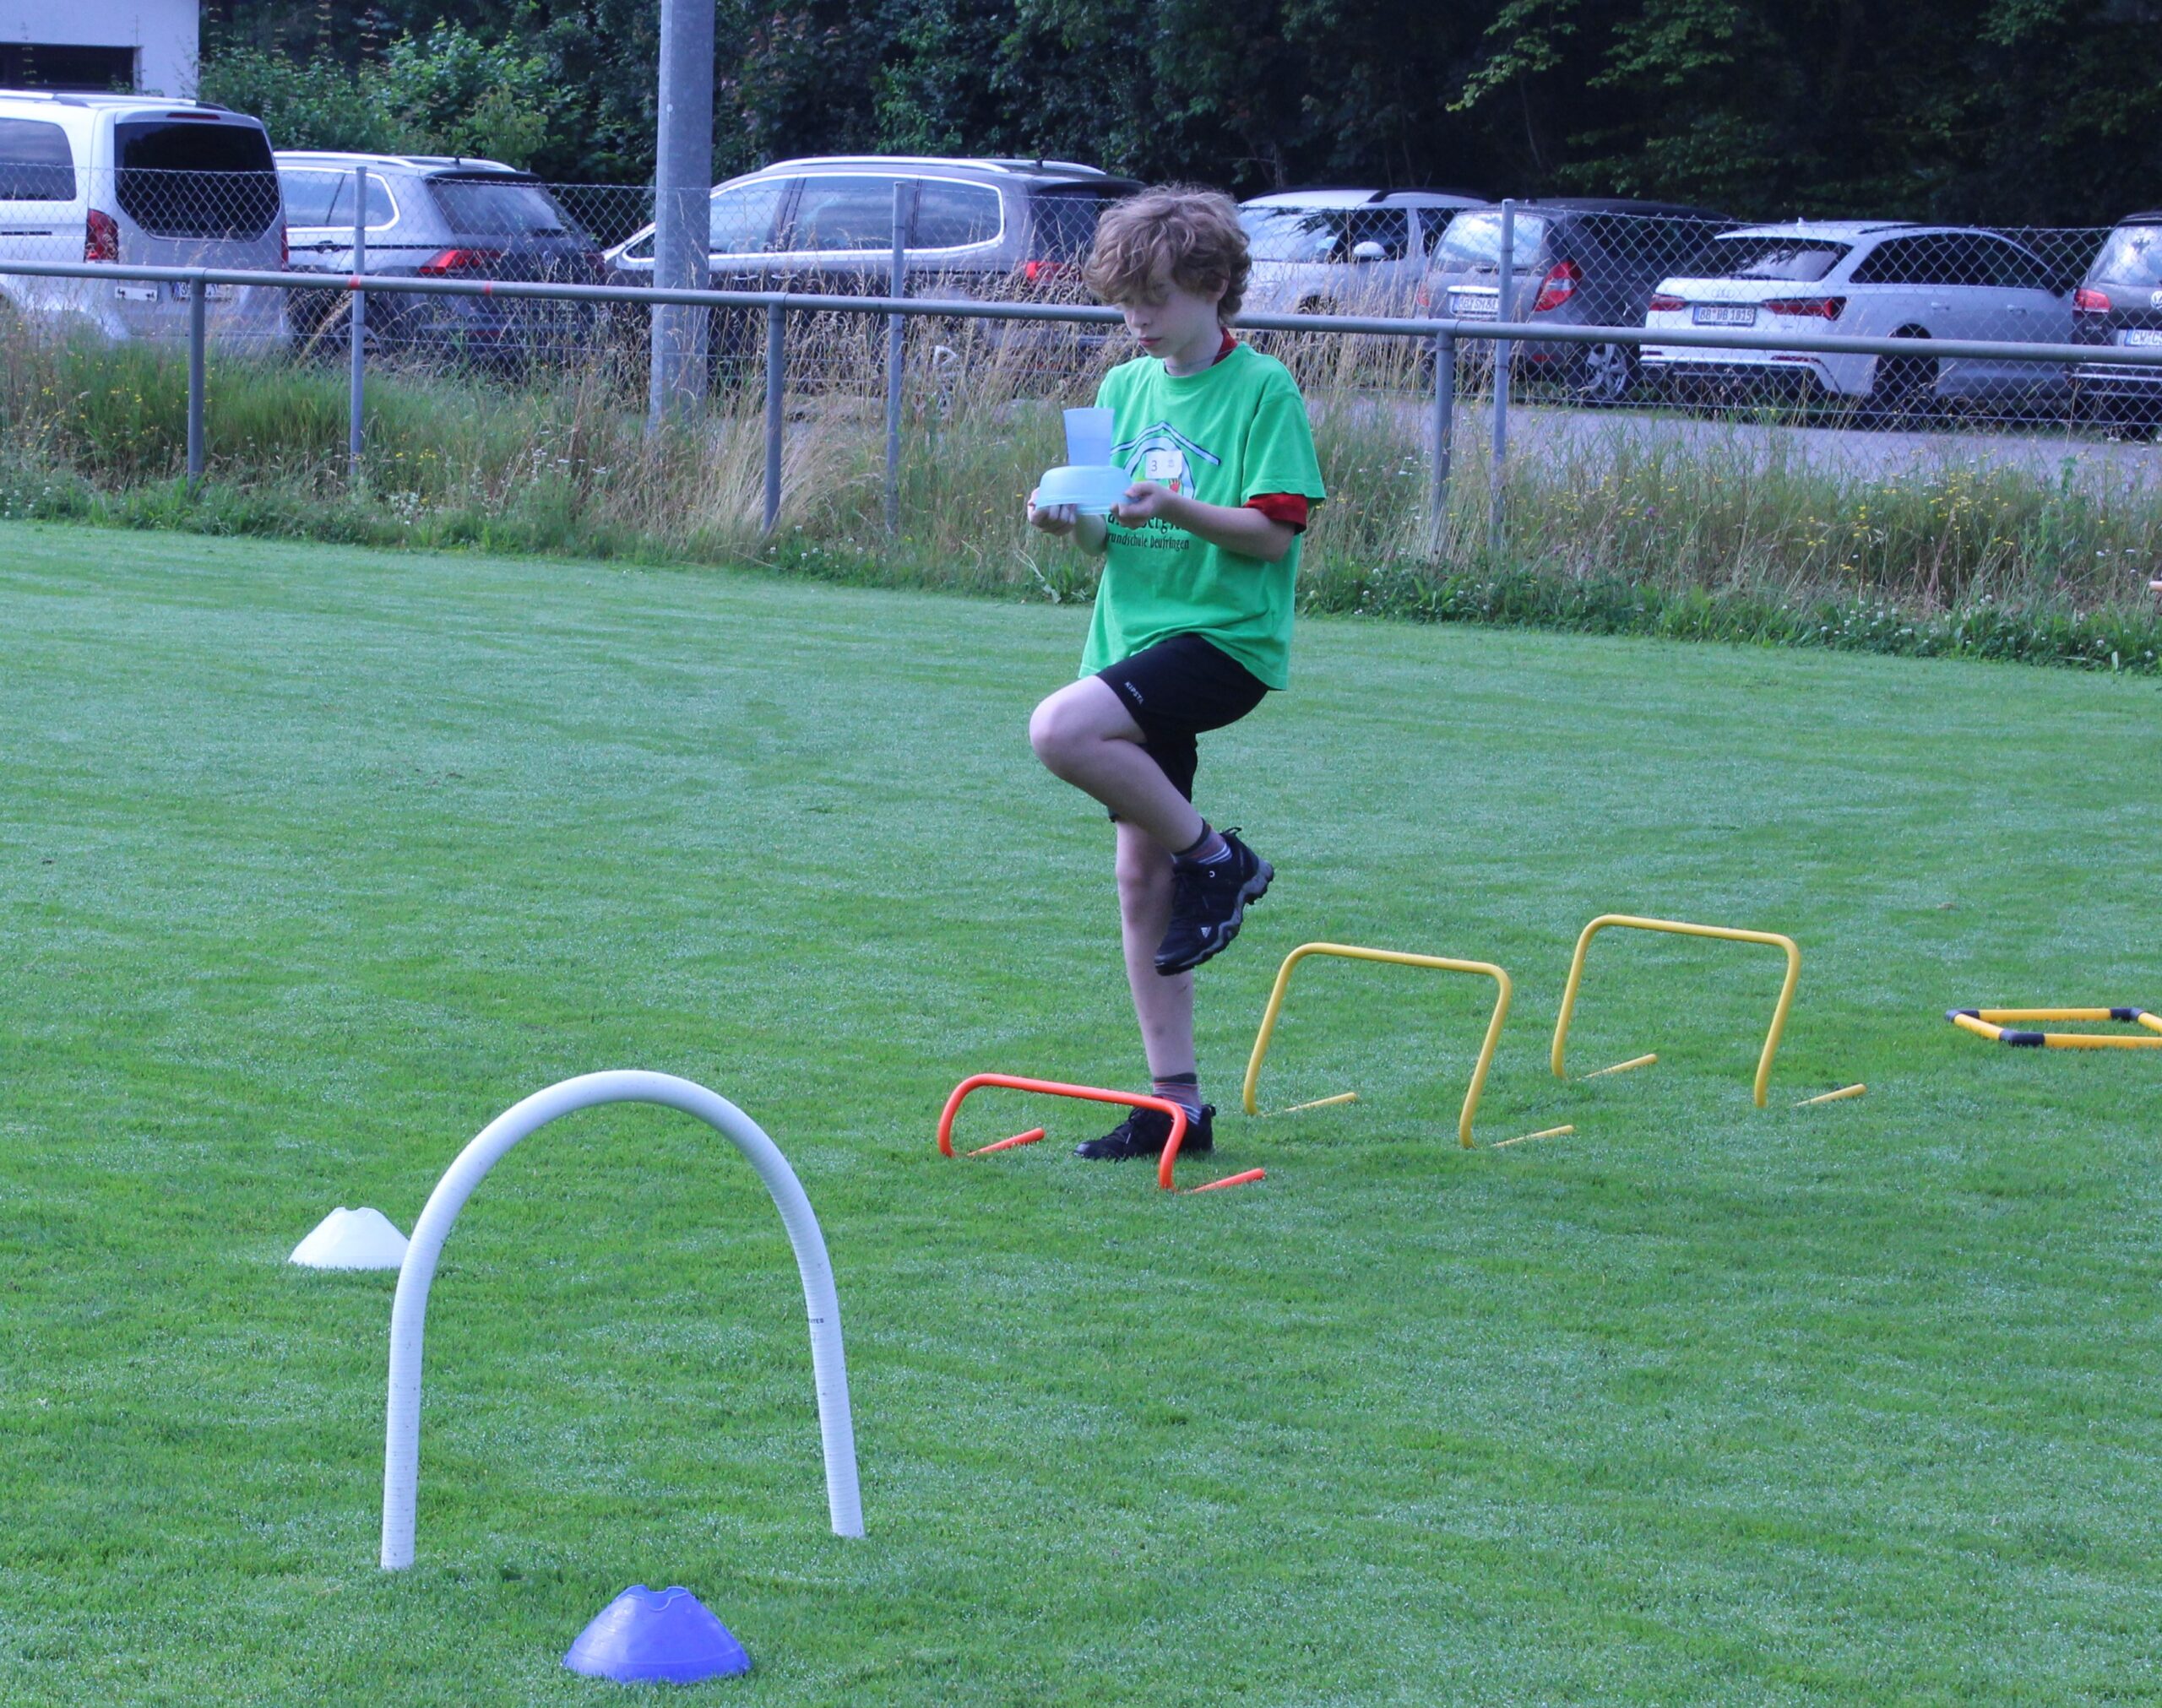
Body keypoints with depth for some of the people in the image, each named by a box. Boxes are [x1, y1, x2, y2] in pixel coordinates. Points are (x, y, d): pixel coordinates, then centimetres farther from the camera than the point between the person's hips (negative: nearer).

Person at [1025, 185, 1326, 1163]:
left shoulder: (1263, 389, -7)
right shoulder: (1125, 389, 13)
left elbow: (1272, 532, -12)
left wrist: (1175, 508, -25)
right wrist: (1075, 522, -5)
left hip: (1224, 635, -7)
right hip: (1136, 639, 7)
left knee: (1061, 731, -30)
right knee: (1140, 879, 5)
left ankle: (1219, 860, -8)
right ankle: (1175, 1100, 12)